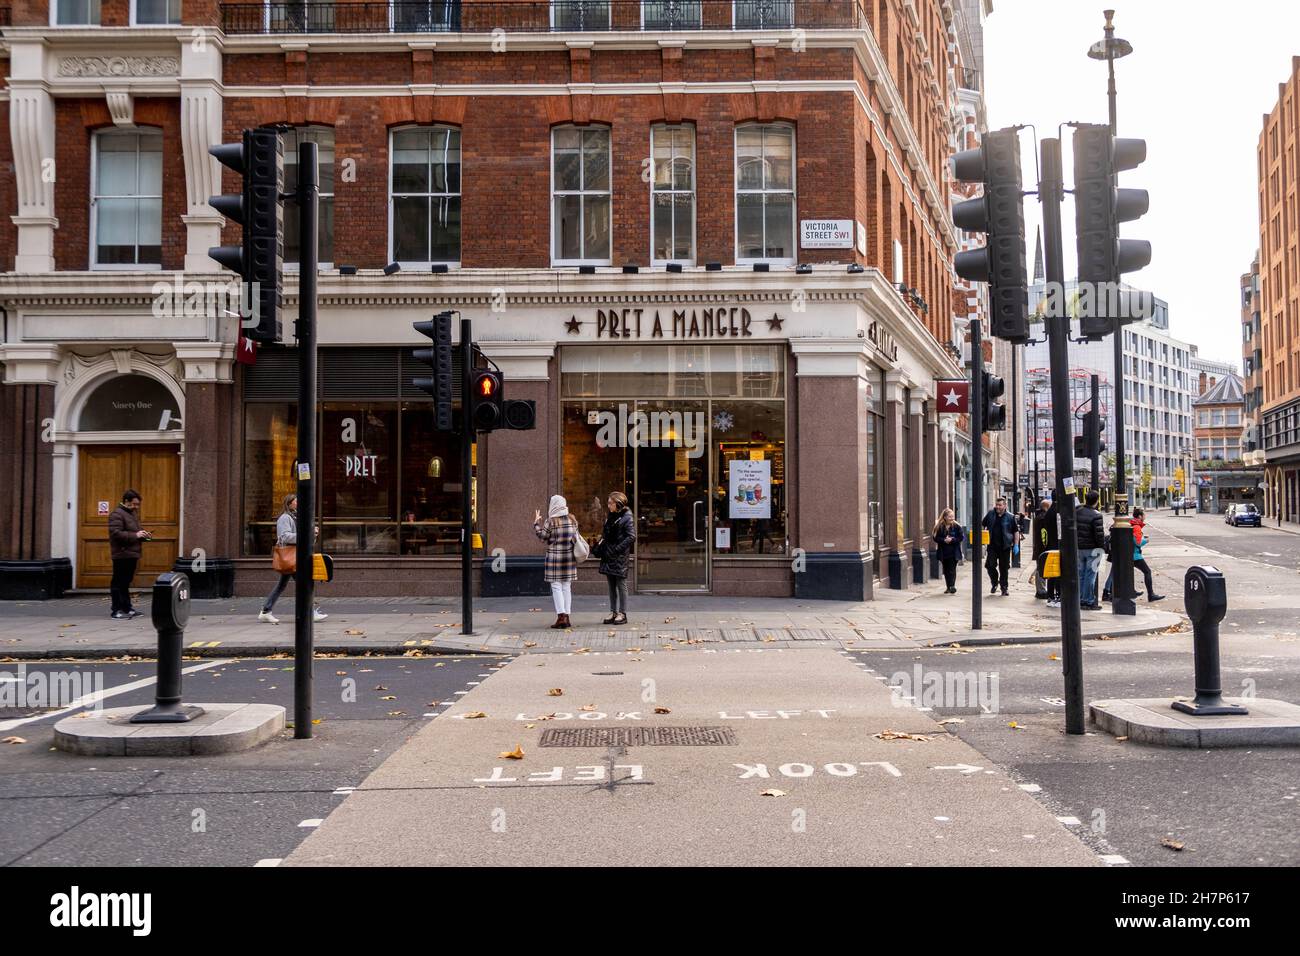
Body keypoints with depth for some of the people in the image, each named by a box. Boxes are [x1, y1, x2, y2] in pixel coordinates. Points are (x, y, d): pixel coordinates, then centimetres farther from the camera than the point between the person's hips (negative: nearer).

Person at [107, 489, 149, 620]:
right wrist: (135, 535, -24)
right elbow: (116, 533, -22)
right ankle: (116, 611, -4)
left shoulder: (132, 513, 19)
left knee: (125, 583, 16)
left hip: (131, 555, 10)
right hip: (122, 554, -10)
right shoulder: (117, 514, -11)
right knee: (118, 583, -6)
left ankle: (126, 608, 22)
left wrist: (142, 535, 9)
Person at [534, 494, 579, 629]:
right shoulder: (572, 520, 5)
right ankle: (566, 617, 10)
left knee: (556, 586, -1)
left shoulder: (551, 521, -10)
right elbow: (576, 536, 11)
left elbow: (542, 535, -3)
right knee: (567, 587, 10)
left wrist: (536, 522, 7)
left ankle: (561, 617, -9)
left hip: (555, 558, -5)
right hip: (569, 557, 5)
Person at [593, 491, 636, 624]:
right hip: (608, 556, 8)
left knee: (621, 585, -2)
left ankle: (622, 614, 3)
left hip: (619, 557, -8)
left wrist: (617, 549, -17)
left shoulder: (626, 517, -9)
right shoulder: (610, 517, 15)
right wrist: (601, 540, 5)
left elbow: (631, 536, -15)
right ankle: (613, 612, 16)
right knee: (611, 586, 10)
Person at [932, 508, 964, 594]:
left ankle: (952, 586, -8)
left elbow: (961, 537, -5)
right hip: (943, 552, 3)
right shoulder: (939, 527, -1)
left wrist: (952, 540, -16)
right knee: (946, 570, 10)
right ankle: (948, 587, 19)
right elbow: (936, 538, -2)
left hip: (954, 552, -3)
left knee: (952, 570, -8)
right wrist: (944, 540, -17)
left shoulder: (956, 526, -5)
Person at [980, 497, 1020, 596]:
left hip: (1005, 547, -2)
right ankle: (995, 583, 19)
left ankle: (1004, 588, 18)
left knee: (1004, 568, 5)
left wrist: (1016, 545, -1)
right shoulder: (990, 515, 5)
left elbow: (1016, 531, 4)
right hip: (992, 546, 2)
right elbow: (982, 525, 16)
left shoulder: (1010, 517, -1)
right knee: (990, 565, -5)